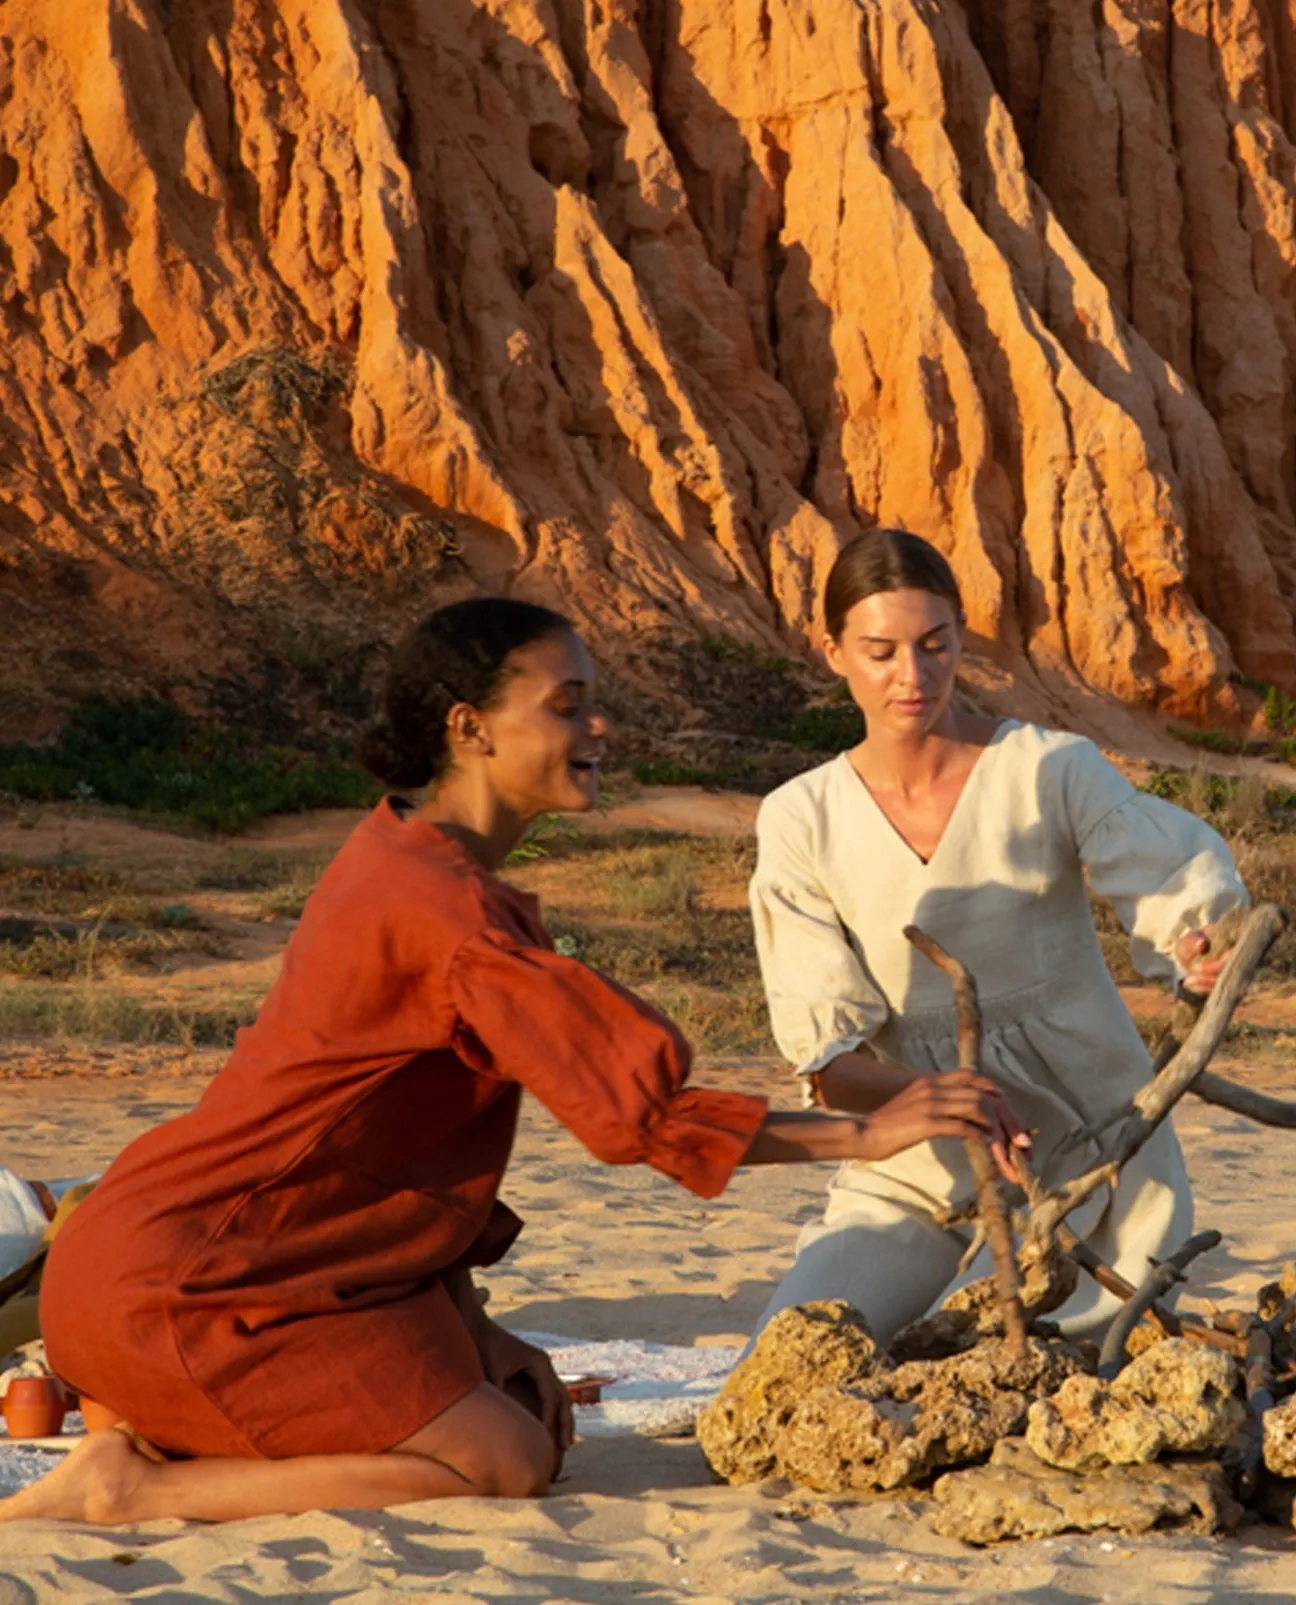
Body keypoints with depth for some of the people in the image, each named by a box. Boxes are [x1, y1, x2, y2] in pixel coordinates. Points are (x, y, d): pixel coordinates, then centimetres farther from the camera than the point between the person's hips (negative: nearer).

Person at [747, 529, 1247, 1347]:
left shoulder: (1049, 771, -5)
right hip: (914, 1179, 2)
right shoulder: (801, 821, -2)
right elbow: (823, 1056, -7)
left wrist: (1208, 949, -38)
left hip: (1081, 1165, -1)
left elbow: (1181, 888, -13)